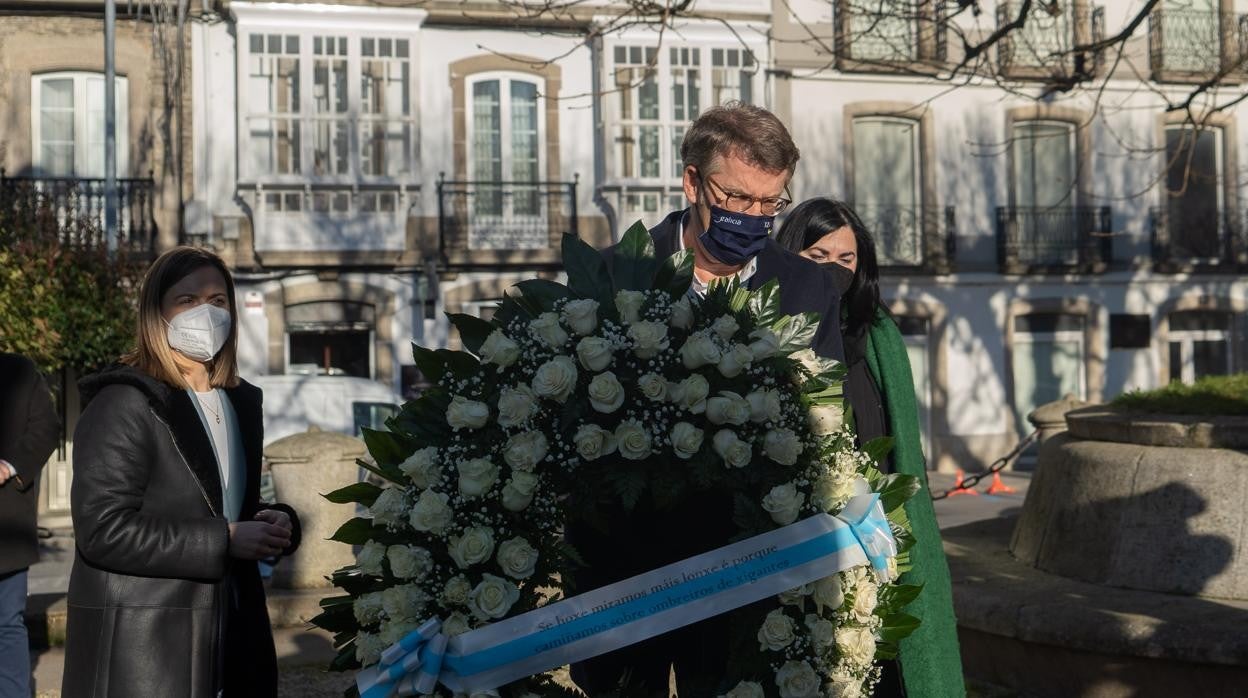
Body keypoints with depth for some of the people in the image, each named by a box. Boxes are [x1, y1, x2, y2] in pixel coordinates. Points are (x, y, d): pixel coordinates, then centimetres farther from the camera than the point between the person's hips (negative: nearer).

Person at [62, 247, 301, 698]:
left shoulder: (240, 402, 14)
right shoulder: (123, 405, -11)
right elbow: (103, 530, -19)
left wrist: (276, 523, 2)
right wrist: (224, 541, -20)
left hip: (230, 634, 7)